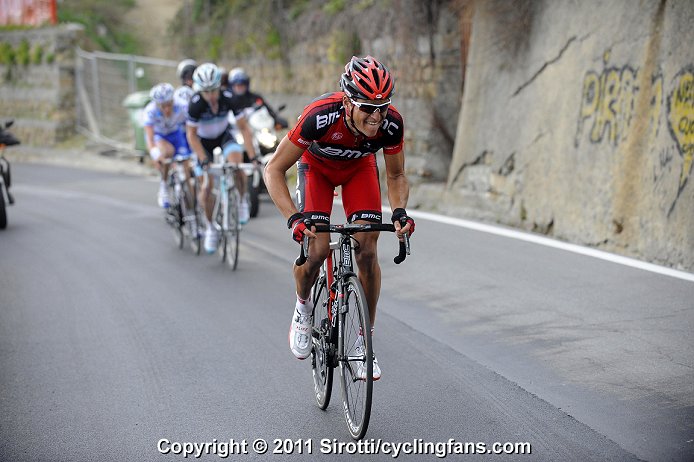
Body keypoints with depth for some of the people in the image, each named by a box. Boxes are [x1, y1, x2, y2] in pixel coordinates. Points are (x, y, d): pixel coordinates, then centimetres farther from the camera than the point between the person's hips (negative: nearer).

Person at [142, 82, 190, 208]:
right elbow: (150, 137, -44)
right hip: (157, 135, -2)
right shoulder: (149, 111, -35)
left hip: (176, 133, 2)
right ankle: (163, 186, -15)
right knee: (168, 151, -35)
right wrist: (155, 154, -62)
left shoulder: (181, 107, -33)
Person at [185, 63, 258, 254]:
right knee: (206, 187, -6)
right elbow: (192, 135, -21)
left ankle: (242, 201, -5)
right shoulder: (195, 104, -30)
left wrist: (252, 156, -29)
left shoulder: (228, 98, -27)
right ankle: (211, 228, 14)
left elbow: (244, 127, -22)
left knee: (237, 163, -31)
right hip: (204, 141, 0)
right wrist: (203, 160, -29)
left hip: (224, 136, 0)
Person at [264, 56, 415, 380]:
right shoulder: (320, 116, -40)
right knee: (317, 250, -20)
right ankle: (303, 306, 14)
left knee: (367, 251, -13)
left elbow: (396, 176, -12)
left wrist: (399, 211, -32)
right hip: (317, 164, -2)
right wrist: (294, 218, -43)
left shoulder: (391, 123, -31)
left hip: (359, 167, 2)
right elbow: (274, 170, -31)